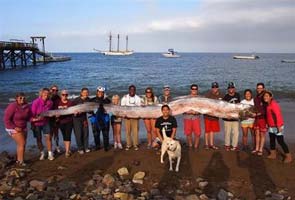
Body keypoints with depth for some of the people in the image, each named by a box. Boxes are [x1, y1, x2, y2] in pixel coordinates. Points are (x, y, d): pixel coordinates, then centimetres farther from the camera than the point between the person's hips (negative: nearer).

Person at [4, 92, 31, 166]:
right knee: (22, 144, -10)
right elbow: (6, 119, -20)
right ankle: (21, 161, 1)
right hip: (14, 128, -6)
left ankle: (18, 160, 27)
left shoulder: (27, 107, -5)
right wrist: (15, 128, -22)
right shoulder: (12, 107, -22)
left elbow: (28, 117, 7)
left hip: (23, 128, 7)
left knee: (21, 144, 13)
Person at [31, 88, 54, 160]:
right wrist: (33, 120, -23)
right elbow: (32, 114, -17)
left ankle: (50, 154, 5)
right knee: (39, 139, 8)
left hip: (45, 122, 2)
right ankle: (42, 153, 26)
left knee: (48, 137, -3)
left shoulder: (50, 102, -11)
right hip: (36, 123, -2)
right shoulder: (36, 102, -22)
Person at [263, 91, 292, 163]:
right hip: (271, 126, 9)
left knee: (280, 141, -5)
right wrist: (267, 124, 17)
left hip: (277, 126, -9)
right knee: (272, 140, 15)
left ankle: (288, 156, 6)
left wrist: (278, 126, -26)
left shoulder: (273, 104, -19)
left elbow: (278, 115, -24)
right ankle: (273, 154, 27)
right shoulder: (268, 105, 10)